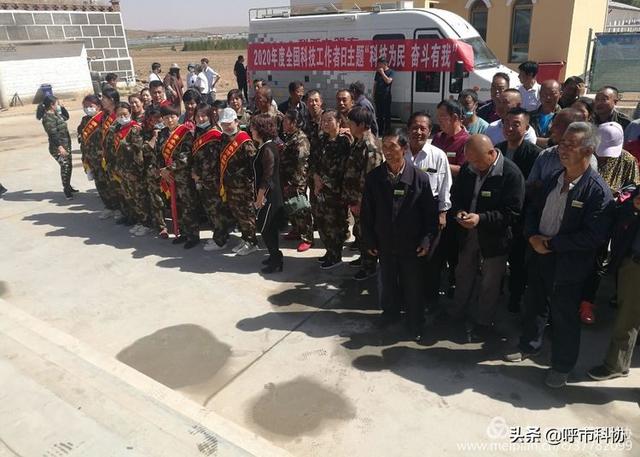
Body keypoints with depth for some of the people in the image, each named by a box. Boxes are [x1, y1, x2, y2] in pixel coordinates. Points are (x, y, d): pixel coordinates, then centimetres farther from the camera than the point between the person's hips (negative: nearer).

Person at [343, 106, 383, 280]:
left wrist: (360, 201, -20)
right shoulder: (358, 141, 7)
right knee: (358, 230, 22)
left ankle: (370, 266, 22)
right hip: (355, 197, 9)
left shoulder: (370, 146, -24)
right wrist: (351, 198, 13)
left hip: (363, 200, -9)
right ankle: (364, 258, 41)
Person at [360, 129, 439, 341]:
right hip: (385, 242, 2)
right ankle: (390, 312, 42)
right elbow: (366, 212, 0)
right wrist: (369, 240, 0)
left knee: (413, 284, 12)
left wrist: (427, 239, -10)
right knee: (387, 281, 18)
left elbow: (431, 212, -7)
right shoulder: (374, 177, -7)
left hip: (411, 244, -2)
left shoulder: (419, 178, -13)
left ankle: (416, 322, 32)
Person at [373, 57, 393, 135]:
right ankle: (379, 131, 15)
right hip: (378, 96, 5)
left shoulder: (390, 72, -1)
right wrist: (373, 95, 10)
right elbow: (375, 83, 16)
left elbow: (388, 81, -17)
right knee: (379, 115, 9)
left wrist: (382, 73, -12)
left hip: (386, 96, -5)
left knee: (387, 115, -4)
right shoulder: (378, 72, 14)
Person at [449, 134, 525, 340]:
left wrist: (481, 218, -29)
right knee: (463, 276, 21)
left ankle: (482, 322, 33)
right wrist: (458, 211, -12)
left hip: (494, 238, -5)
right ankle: (458, 315, 42)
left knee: (489, 283, 13)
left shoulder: (511, 174, -21)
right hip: (467, 233, 5)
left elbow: (512, 212, -21)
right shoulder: (468, 168, -4)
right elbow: (456, 194, 10)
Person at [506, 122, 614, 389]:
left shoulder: (597, 190, -18)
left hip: (569, 265, -6)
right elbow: (532, 210, 12)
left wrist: (552, 243, -20)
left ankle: (562, 366, 29)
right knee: (534, 306, 21)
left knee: (564, 317, 9)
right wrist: (532, 236, -7)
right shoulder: (553, 179, 4)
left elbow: (594, 236, -22)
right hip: (539, 257, 6)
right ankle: (529, 346, 44)